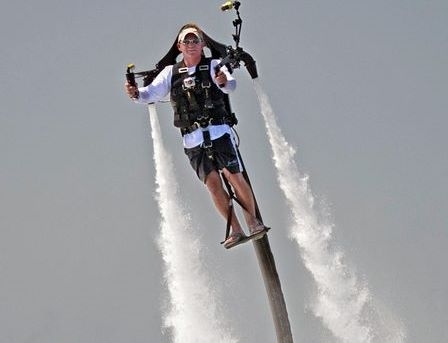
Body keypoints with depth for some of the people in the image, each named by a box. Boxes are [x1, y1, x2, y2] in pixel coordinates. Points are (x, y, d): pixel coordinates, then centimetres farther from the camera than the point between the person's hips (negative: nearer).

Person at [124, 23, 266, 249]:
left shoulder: (213, 66, 5)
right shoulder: (171, 73, 14)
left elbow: (230, 85, -14)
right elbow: (152, 93, 3)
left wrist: (224, 82, -38)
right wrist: (136, 94, -19)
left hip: (218, 131, -2)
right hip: (192, 139, 2)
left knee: (234, 177, -11)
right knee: (213, 183, -7)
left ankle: (253, 221, 5)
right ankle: (235, 230, 0)